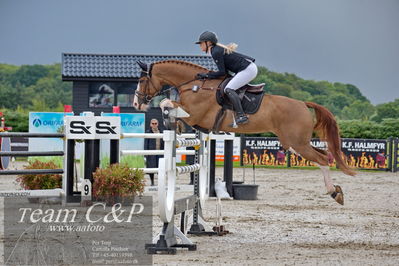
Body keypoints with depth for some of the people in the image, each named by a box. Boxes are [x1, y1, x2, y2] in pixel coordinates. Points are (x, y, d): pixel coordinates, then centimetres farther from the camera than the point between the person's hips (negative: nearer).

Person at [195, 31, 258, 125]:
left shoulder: (216, 52, -13)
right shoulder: (218, 49, 18)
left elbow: (222, 72, -15)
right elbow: (225, 71, 17)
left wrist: (207, 75, -8)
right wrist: (209, 74, 10)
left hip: (248, 69, -11)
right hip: (250, 68, 11)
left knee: (229, 89, -18)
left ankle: (241, 116, -30)